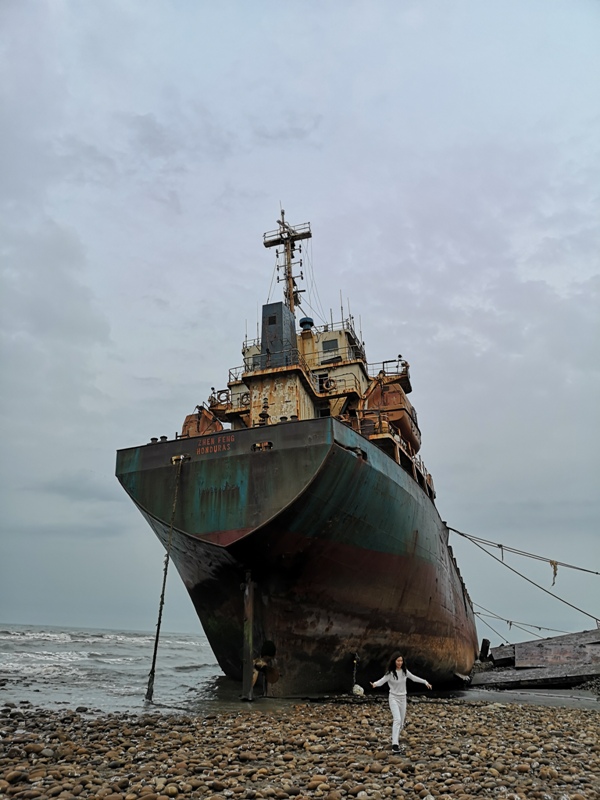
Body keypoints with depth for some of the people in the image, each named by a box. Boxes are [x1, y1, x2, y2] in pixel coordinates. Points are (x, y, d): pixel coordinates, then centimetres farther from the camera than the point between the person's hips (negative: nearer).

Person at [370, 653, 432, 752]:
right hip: (393, 698, -5)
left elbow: (414, 678, 14)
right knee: (397, 719, -20)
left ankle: (395, 739, 31)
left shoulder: (404, 671, -1)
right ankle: (395, 744, -19)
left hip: (403, 698, 5)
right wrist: (375, 684, -48)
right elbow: (382, 681, -27)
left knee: (401, 722, 10)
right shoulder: (390, 673, -15)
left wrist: (425, 682, 14)